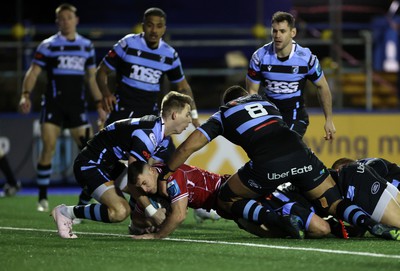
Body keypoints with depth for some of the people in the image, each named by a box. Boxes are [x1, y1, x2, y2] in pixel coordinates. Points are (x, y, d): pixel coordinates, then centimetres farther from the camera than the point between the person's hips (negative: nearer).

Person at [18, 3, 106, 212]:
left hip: (77, 106, 3)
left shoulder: (87, 46, 12)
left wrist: (99, 105, 14)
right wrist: (25, 95, -20)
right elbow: (33, 72, -5)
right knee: (48, 148, -10)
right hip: (53, 104, -3)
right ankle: (43, 199, -2)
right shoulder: (48, 46, 1)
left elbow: (91, 78, 18)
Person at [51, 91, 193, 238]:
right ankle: (66, 212, -12)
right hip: (90, 165, -11)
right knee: (120, 211, -27)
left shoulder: (159, 131, 5)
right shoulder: (146, 134, -26)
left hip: (110, 164, 11)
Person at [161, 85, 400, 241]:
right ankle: (368, 222, -16)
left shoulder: (221, 116, 24)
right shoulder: (263, 100, 34)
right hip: (300, 154, 3)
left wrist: (165, 174, 24)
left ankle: (274, 219, -7)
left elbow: (189, 146, 15)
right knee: (333, 203, 16)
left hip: (268, 166, -3)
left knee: (226, 200, 18)